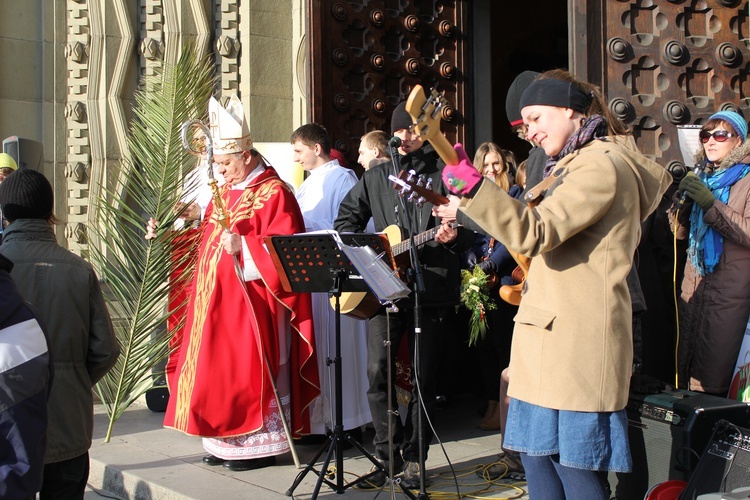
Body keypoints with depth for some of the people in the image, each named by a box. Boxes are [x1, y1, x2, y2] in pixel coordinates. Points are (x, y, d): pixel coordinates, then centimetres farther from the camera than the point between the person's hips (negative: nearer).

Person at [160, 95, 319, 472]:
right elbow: (206, 238, 23)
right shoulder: (226, 192, 15)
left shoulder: (273, 193, -11)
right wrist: (169, 234, 17)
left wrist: (242, 247, -26)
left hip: (251, 303, -9)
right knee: (218, 370, 11)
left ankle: (261, 445, 6)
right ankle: (226, 442, 20)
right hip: (217, 301, 9)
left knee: (249, 372, -5)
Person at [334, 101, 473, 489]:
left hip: (432, 290, -3)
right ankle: (388, 452, 12)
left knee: (423, 377, 4)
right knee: (378, 372, -3)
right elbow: (346, 217, 21)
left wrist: (453, 236, -22)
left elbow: (468, 231, 0)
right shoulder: (376, 176, 13)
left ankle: (414, 458, 16)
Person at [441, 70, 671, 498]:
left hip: (575, 340, -10)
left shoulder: (602, 164, -11)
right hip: (550, 336, 10)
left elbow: (535, 233, -24)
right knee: (536, 455, 12)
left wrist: (473, 186, -30)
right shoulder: (581, 164, 21)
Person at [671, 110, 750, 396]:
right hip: (694, 286, 6)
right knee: (685, 368, 7)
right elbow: (680, 233, 15)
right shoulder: (702, 178, 16)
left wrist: (711, 205, -23)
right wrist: (684, 201, -4)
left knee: (711, 380, -5)